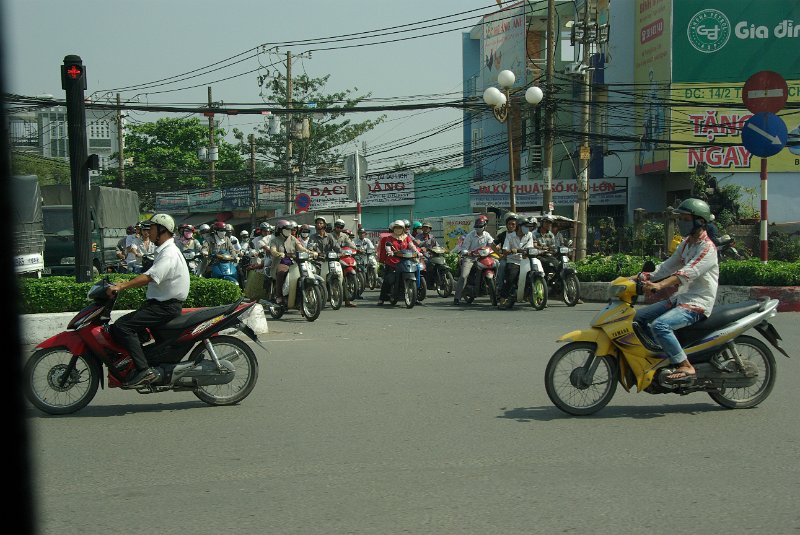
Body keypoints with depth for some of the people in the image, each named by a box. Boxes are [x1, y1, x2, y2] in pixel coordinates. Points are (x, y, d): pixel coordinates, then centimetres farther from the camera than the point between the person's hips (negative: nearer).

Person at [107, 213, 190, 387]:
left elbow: (149, 277, -28)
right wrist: (124, 283, 17)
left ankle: (144, 370, -26)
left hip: (166, 307, -11)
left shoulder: (169, 253, -15)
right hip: (159, 303, 11)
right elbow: (149, 278, 24)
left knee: (121, 327, -21)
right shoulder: (164, 251, 20)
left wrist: (121, 287, -31)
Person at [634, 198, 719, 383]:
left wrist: (660, 285, -43)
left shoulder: (707, 247, -16)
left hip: (697, 305, -10)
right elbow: (669, 265, 15)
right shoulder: (687, 243, 15)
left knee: (659, 325, -31)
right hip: (680, 298, 10)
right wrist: (646, 277, 1)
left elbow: (688, 273, -30)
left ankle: (685, 367, -25)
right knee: (639, 317, 8)